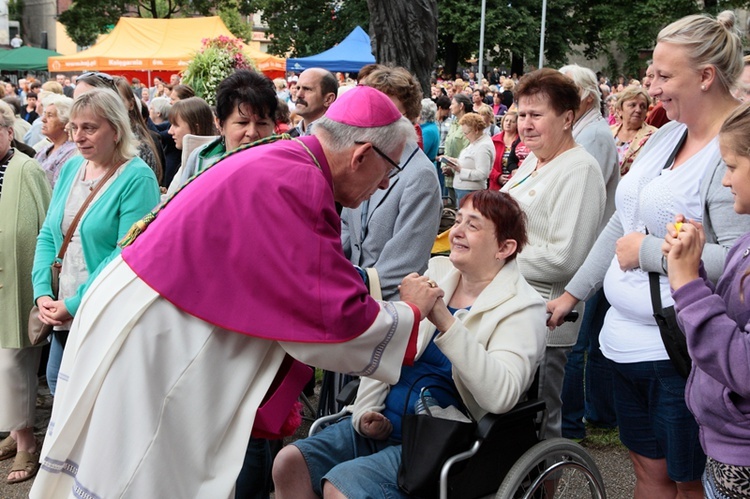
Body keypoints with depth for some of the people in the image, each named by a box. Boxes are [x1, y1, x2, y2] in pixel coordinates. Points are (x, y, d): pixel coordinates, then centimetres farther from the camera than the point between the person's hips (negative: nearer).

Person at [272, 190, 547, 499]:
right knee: (289, 463, -11)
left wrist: (444, 320, -31)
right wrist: (365, 411, 1)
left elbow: (501, 395, -26)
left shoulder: (521, 308, -8)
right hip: (378, 424, 6)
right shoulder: (438, 271, 9)